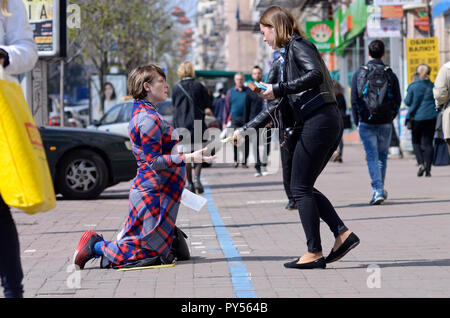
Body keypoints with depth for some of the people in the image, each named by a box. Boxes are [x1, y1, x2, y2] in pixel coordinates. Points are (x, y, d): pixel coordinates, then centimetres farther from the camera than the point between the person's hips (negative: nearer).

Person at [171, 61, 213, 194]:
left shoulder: (176, 88, -1)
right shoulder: (199, 86, -2)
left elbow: (174, 104, 8)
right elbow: (208, 104, 2)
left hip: (181, 124, 0)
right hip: (198, 125, 0)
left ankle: (189, 183, 5)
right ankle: (197, 177, -12)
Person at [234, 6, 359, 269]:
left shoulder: (298, 45, -2)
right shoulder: (287, 54, 25)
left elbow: (315, 75, -21)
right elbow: (280, 105, 28)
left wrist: (278, 89, -15)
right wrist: (246, 129, 29)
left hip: (317, 121, -9)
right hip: (328, 122, 9)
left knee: (300, 188, -4)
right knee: (304, 188, 12)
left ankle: (315, 254, -1)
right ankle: (343, 233, 5)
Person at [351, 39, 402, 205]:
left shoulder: (359, 73, -1)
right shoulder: (391, 74, 2)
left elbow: (354, 100, -3)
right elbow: (397, 100, -1)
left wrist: (357, 122, 6)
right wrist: (390, 117, 12)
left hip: (366, 123, -1)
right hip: (385, 123, 1)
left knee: (372, 156, -1)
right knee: (382, 156, 16)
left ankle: (377, 191, -13)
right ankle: (380, 190, 25)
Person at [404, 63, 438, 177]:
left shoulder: (413, 86, -6)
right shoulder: (432, 86, 1)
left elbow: (407, 102, -2)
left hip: (417, 117, -2)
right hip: (431, 117, 2)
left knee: (416, 142, 12)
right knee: (428, 143, 6)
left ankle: (421, 163, -7)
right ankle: (428, 169, 1)